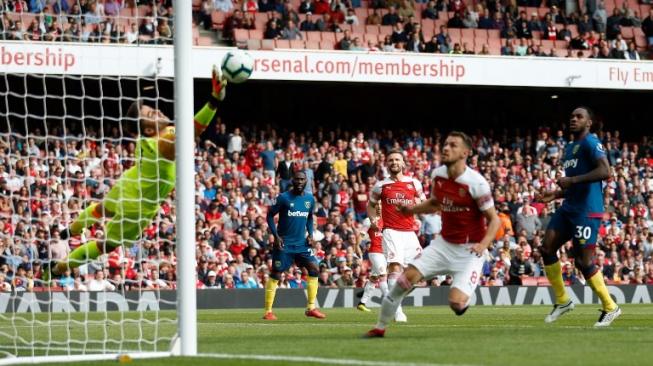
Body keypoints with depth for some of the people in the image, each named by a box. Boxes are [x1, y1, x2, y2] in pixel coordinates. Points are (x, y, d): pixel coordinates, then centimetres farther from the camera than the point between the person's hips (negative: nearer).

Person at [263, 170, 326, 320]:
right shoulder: (284, 198, -9)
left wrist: (310, 234, 6)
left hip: (301, 243, 5)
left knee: (314, 269, -6)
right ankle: (268, 311, 4)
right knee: (276, 274, -3)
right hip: (284, 244, -5)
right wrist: (276, 235, -14)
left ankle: (311, 308, 1)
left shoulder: (310, 199, 6)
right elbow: (270, 215, -4)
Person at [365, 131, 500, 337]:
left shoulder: (476, 183, -19)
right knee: (409, 276, -11)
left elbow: (494, 220, -13)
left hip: (469, 251, -5)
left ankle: (464, 297, 20)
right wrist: (411, 210, 6)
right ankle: (380, 327, 3)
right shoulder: (439, 175, 0)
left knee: (456, 303, -20)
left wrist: (483, 244, -30)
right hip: (444, 243, 5)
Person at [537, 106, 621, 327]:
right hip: (568, 208, 9)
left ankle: (610, 308, 5)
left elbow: (605, 171, -24)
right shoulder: (569, 148, 20)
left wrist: (571, 180, -25)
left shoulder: (590, 143, -9)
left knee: (584, 261, -9)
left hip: (587, 211, -9)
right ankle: (562, 301, 12)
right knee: (547, 248, 0)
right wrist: (556, 194, 16)